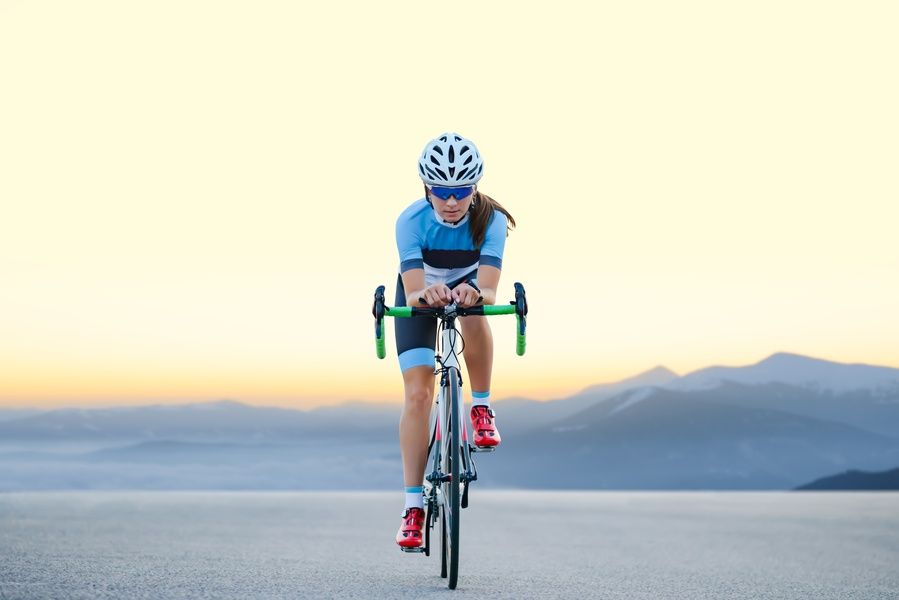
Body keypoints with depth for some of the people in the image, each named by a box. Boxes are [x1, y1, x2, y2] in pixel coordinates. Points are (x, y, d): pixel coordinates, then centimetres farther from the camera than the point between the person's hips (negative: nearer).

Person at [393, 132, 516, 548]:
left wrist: (475, 293, -62)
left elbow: (489, 290, -39)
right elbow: (412, 293, -38)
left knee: (474, 317, -38)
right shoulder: (412, 221, -31)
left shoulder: (490, 220, -30)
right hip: (421, 295, 0)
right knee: (418, 394, -13)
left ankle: (481, 407, -15)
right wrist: (425, 294, -61)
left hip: (469, 288, 0)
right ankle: (413, 505, -9)